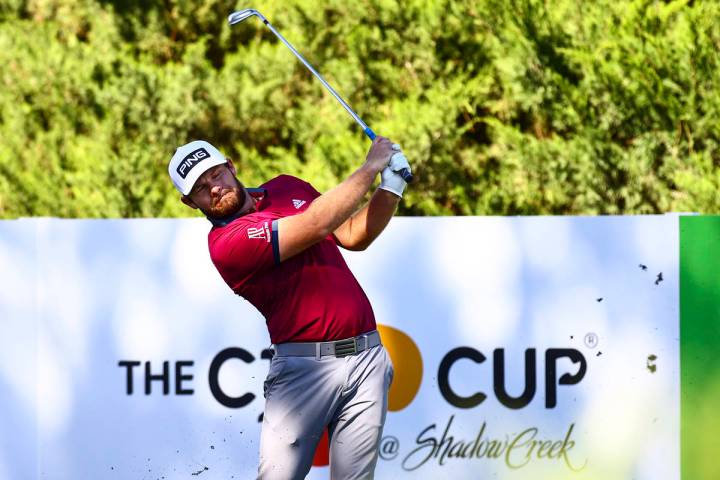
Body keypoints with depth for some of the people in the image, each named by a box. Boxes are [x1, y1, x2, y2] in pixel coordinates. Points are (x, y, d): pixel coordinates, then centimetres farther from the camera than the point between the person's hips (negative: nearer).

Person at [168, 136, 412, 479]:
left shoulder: (287, 189, 14)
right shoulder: (226, 242, -12)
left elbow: (353, 236, 21)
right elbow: (316, 225, -17)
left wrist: (391, 187, 4)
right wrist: (371, 167, -6)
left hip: (367, 357, 6)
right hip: (304, 369, -6)